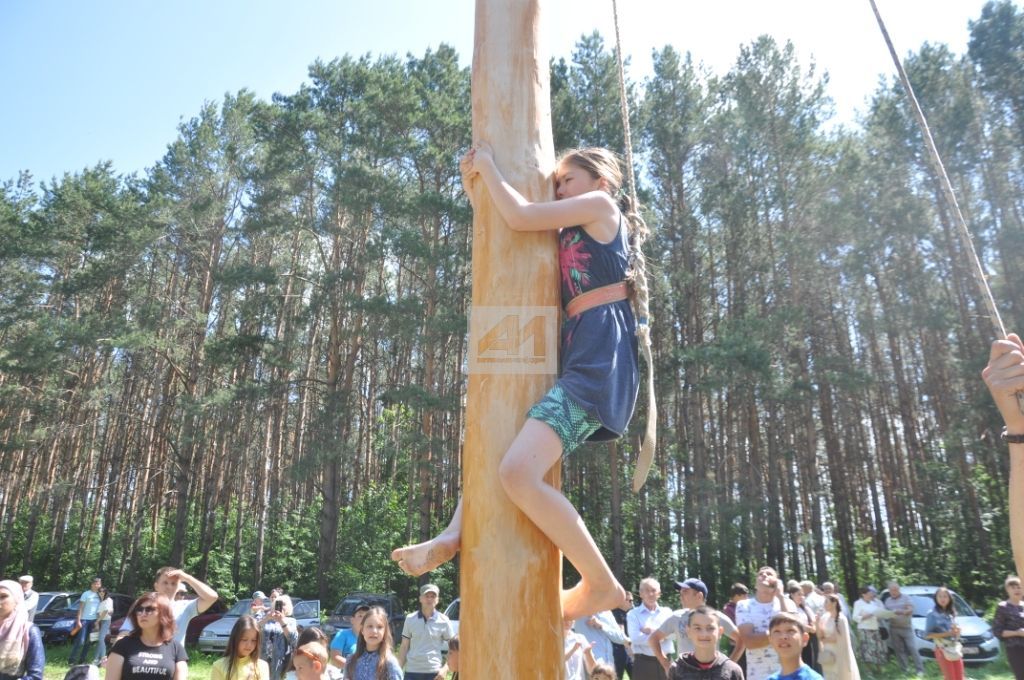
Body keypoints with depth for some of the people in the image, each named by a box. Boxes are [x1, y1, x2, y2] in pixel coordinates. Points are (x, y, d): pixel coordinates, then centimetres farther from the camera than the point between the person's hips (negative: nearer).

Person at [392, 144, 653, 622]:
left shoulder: (601, 204, 3)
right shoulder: (574, 235, 28)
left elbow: (521, 217, -8)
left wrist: (489, 167, 8)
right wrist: (474, 187, 25)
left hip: (598, 356, -11)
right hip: (576, 354, 11)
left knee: (519, 472, -26)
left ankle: (601, 585, -11)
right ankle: (454, 535, 13)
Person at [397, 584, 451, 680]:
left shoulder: (444, 621, -2)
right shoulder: (410, 619, 3)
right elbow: (404, 647, 8)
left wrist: (445, 669, -10)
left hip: (434, 672, -1)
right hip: (412, 672, 2)